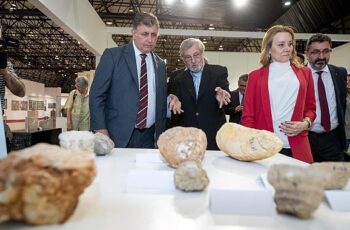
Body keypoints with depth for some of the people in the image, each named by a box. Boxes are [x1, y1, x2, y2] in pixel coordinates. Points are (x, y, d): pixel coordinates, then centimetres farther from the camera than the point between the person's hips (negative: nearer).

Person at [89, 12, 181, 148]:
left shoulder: (160, 64, 12)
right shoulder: (113, 55, -1)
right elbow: (96, 95, -5)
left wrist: (170, 100, -1)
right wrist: (101, 131, -12)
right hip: (117, 136, -3)